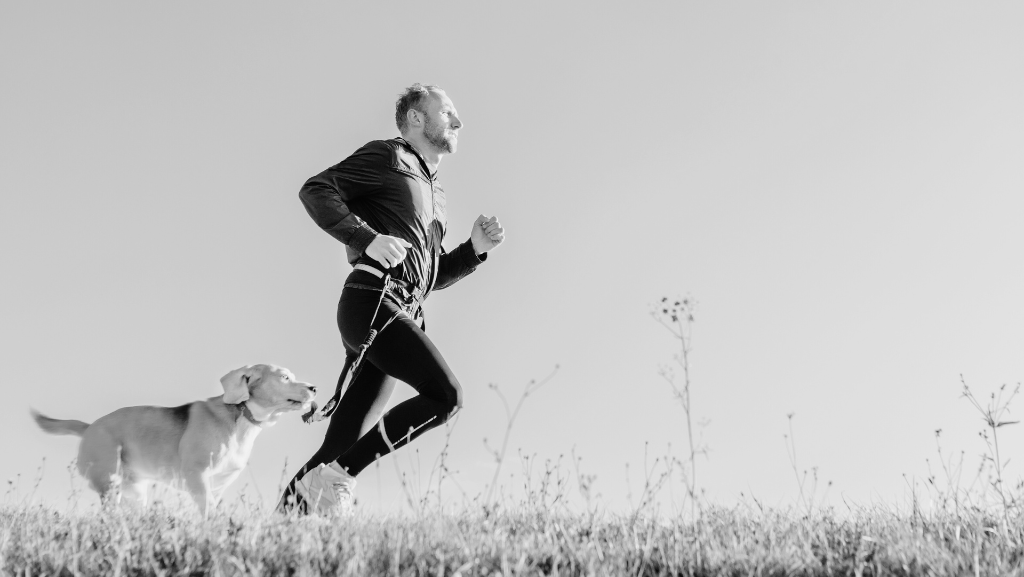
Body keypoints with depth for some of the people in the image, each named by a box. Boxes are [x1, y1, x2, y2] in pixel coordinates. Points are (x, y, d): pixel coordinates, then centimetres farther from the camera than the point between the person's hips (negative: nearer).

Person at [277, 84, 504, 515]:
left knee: (342, 445, 1)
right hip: (371, 299, -9)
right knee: (445, 395, -21)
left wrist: (475, 249, 14)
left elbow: (429, 276, 31)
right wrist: (370, 238, -18)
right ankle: (337, 478, -18)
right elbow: (316, 189, -6)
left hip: (400, 316, 9)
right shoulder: (389, 157, 5)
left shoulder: (435, 195, 30)